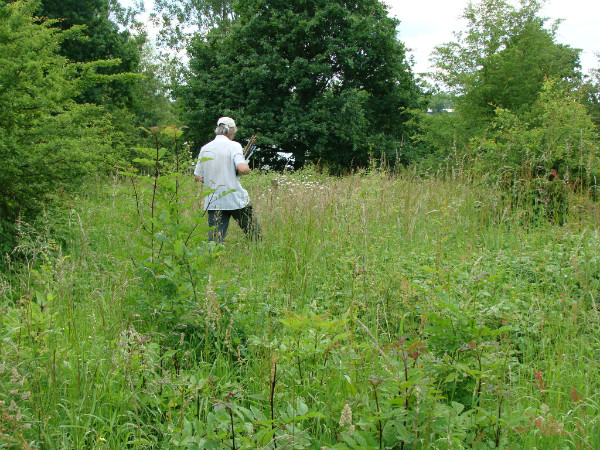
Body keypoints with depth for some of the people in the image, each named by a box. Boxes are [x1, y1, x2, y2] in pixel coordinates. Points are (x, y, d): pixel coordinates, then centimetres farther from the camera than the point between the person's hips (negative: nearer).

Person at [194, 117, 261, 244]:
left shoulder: (205, 149, 6)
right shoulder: (233, 146, -7)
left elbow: (198, 177, 9)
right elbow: (243, 169, -22)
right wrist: (247, 167, 0)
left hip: (213, 201, 4)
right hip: (235, 198, -4)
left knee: (214, 239, 2)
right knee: (254, 232, 14)